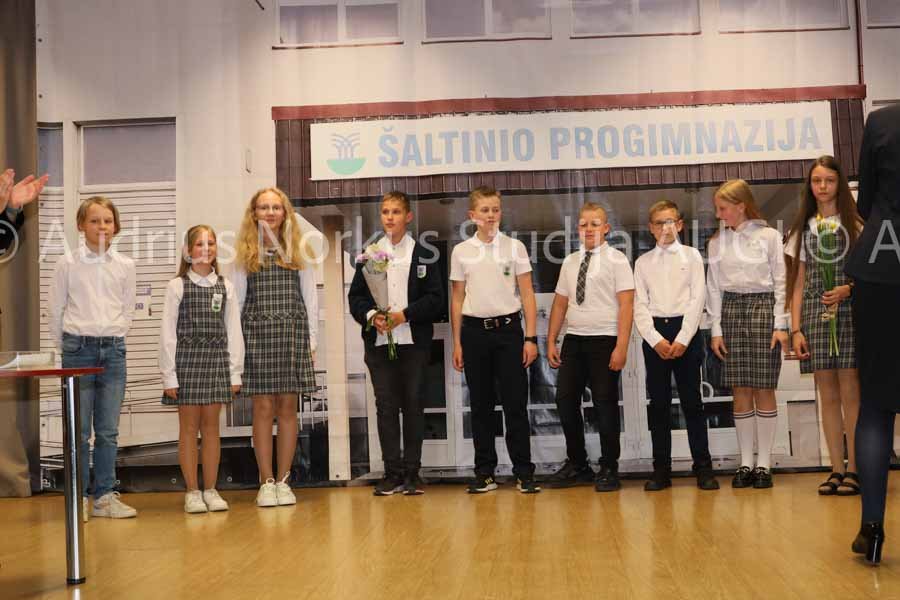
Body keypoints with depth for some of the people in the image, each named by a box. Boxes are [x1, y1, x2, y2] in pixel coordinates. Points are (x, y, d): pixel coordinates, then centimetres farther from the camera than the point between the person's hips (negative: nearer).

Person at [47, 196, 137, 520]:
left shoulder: (125, 265, 5)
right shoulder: (67, 263, -1)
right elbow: (55, 310, 5)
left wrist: (112, 340, 8)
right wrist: (68, 345, 5)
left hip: (113, 350, 2)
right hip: (78, 350, -2)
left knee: (108, 430, 4)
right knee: (79, 430, 0)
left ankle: (105, 496, 12)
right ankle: (79, 498, 9)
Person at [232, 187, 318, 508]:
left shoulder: (299, 248, 10)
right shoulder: (245, 252, 8)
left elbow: (310, 296, 10)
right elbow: (237, 297, 8)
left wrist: (311, 338, 4)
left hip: (292, 332, 1)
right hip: (257, 333, -1)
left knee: (287, 407, 3)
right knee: (263, 407, -2)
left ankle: (283, 481, 10)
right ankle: (266, 483, 5)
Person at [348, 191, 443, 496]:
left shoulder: (424, 255, 5)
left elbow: (435, 297, -1)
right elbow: (356, 296, 8)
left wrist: (404, 315, -13)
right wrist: (371, 315, -11)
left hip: (414, 341, -1)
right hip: (378, 341, 1)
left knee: (413, 404, 2)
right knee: (385, 405, 1)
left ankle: (412, 472, 9)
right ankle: (392, 472, 7)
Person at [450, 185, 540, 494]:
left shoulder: (514, 247, 2)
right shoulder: (461, 251, 5)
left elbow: (527, 295, 2)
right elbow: (457, 299, 8)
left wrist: (530, 338, -4)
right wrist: (457, 343, 5)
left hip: (508, 329, -1)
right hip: (474, 331, 1)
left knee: (515, 403, -1)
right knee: (481, 405, 7)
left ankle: (524, 472, 7)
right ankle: (485, 472, 16)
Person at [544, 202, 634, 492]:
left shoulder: (616, 260, -3)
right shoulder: (570, 262, 13)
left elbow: (626, 305, -9)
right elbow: (560, 304, 15)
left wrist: (621, 347, -16)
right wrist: (551, 342, 9)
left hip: (604, 340, -5)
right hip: (573, 339, 5)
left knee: (605, 405, 0)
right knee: (566, 401, 4)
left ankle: (609, 469, 13)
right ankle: (577, 464, 20)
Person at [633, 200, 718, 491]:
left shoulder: (691, 255, 6)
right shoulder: (643, 262, 10)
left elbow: (698, 298, -1)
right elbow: (640, 306, 4)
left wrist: (682, 339, -10)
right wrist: (656, 340, -9)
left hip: (685, 332, -1)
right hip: (654, 334, 1)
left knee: (691, 401, 0)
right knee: (658, 403, 3)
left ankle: (703, 467, 6)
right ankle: (661, 469, 9)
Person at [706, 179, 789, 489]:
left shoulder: (769, 236, -1)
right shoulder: (717, 242, 9)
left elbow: (780, 282, -1)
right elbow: (714, 287, 9)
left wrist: (780, 325, -7)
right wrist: (716, 329, 4)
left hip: (763, 306, -3)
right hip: (730, 309, 3)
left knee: (763, 389, -1)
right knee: (740, 391, 3)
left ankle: (764, 463, 7)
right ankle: (746, 462, 10)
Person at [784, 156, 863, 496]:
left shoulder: (854, 224, 7)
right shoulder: (803, 229, 14)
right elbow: (798, 283, 11)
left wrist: (849, 289, -17)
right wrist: (796, 329, 3)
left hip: (849, 312, -2)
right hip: (814, 314, 3)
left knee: (850, 393, -5)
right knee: (828, 395, 3)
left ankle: (853, 470, 1)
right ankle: (836, 470, 9)